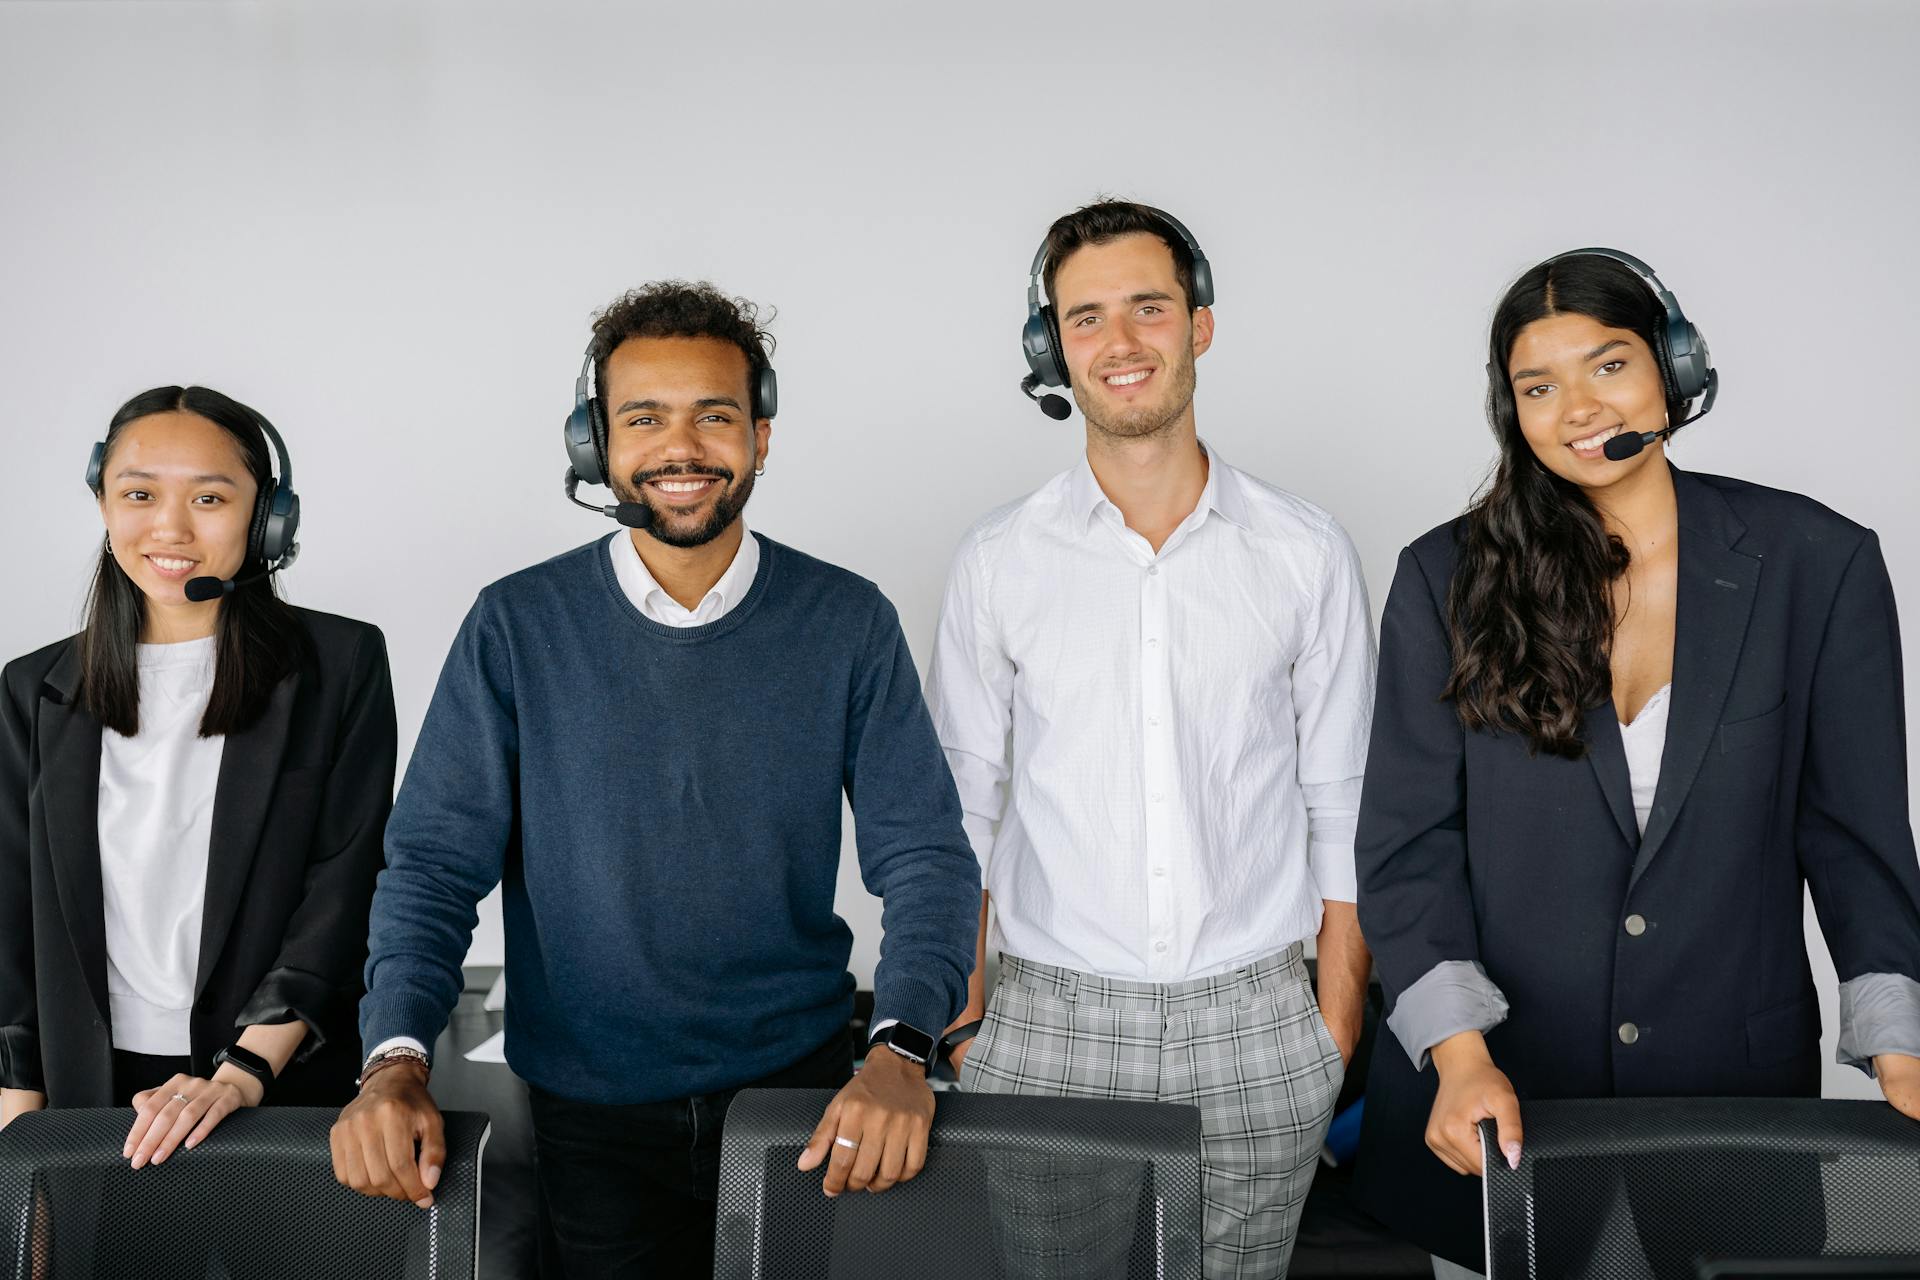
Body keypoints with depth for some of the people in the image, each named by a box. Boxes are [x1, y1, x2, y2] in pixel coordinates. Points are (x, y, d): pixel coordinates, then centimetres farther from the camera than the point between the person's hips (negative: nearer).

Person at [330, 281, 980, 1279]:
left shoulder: (848, 624, -6)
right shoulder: (516, 628, -6)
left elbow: (922, 855, -7)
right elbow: (436, 860, -7)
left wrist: (902, 1048, -22)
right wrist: (396, 1056, -21)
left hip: (798, 1084, 1)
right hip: (584, 1104, 0)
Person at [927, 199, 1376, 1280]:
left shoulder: (1308, 554, 1)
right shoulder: (999, 562, 1)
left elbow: (1342, 811, 4)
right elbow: (964, 814, 5)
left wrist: (1336, 1029, 1)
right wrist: (965, 1026, 0)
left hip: (1256, 1034, 0)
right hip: (1048, 1027, 0)